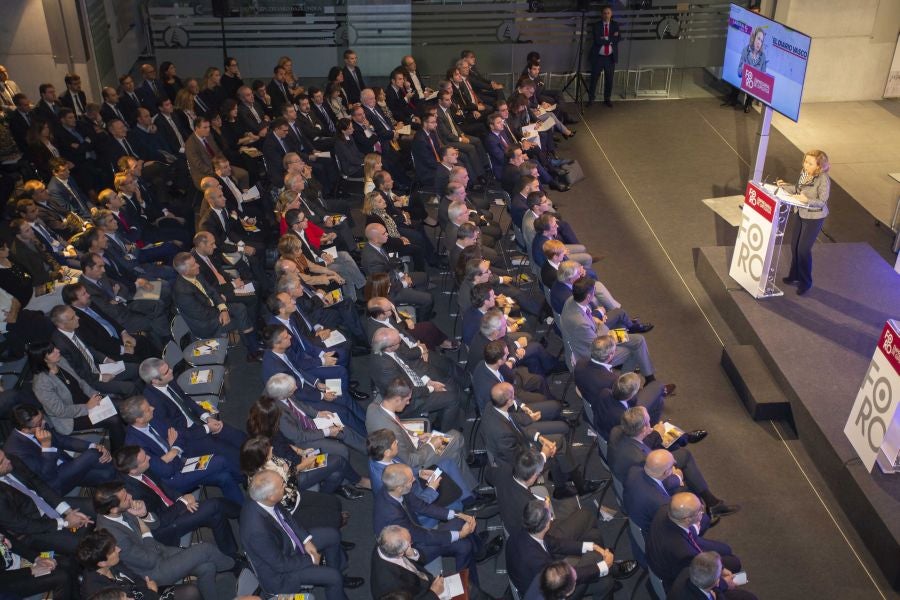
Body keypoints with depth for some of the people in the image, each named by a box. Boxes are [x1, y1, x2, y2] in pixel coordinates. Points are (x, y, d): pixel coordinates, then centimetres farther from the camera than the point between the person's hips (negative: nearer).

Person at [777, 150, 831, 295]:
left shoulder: (823, 179, -24)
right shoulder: (804, 172, -4)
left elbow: (822, 202, -21)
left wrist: (806, 200, -34)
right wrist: (785, 186, -5)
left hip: (814, 217, -7)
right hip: (801, 214, 7)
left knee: (803, 249, 0)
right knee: (794, 245, 17)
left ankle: (805, 282, 18)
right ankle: (795, 275, 37)